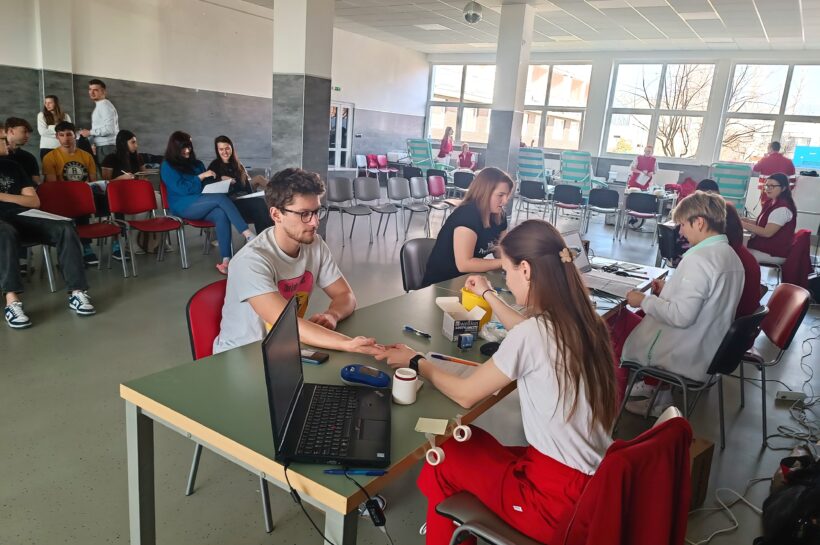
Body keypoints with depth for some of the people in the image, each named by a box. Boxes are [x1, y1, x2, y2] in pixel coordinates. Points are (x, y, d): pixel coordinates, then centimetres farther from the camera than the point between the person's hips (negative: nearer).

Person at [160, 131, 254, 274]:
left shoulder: (197, 163, 22)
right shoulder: (167, 166, 4)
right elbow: (181, 189, -8)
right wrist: (200, 177, -8)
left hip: (202, 205, 5)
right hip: (183, 206, -5)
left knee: (221, 215, -33)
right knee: (221, 198, -31)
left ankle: (226, 260, -42)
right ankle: (249, 235, -41)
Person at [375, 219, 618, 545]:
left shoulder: (532, 334, -24)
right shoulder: (581, 319, -1)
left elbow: (465, 394, -11)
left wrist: (416, 362, 4)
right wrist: (488, 295, 32)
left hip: (560, 498, -7)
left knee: (442, 460, 11)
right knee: (470, 447, 21)